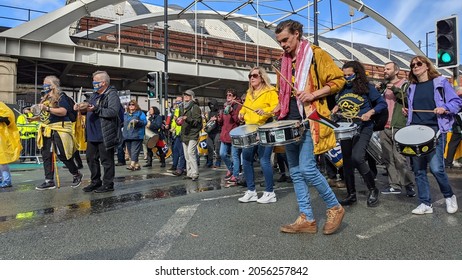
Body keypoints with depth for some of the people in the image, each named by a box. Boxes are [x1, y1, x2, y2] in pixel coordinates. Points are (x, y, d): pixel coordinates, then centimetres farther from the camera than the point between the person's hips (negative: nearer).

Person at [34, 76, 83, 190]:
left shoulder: (60, 96, -7)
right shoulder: (46, 98, 18)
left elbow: (63, 112, -20)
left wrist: (47, 108, -23)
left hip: (59, 129, -9)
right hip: (47, 130, 9)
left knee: (62, 155, -5)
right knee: (46, 156, 6)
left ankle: (77, 175, 15)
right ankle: (49, 181, 12)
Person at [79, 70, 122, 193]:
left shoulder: (112, 95, -9)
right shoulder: (94, 95, 18)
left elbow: (113, 112, -22)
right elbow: (90, 110, 26)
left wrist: (96, 109, -25)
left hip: (105, 135, -9)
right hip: (92, 135, 9)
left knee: (106, 160, 0)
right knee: (91, 159, 15)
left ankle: (108, 184, 12)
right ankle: (95, 182, 28)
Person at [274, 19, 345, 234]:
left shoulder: (315, 54, -1)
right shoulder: (284, 61, 19)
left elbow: (338, 80, -4)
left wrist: (314, 94, -16)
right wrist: (277, 109, 10)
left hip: (309, 121, -7)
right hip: (290, 121, 8)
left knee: (307, 169, -14)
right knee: (295, 172, 6)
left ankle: (335, 208, 8)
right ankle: (306, 219, 14)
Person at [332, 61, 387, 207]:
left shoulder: (367, 87, -4)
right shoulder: (342, 88, 10)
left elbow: (382, 103, -1)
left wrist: (370, 112, -17)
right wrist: (336, 107, 4)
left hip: (363, 128, -6)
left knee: (357, 158, -23)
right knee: (347, 161, 7)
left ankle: (373, 190, 0)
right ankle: (351, 194, 20)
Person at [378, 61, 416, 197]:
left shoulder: (404, 84, 4)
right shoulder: (385, 86, 22)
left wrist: (396, 89, -13)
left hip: (398, 126, -6)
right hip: (384, 127, 6)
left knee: (399, 158, -10)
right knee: (388, 158, 4)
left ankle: (409, 185, 3)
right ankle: (394, 185, 10)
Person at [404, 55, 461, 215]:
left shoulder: (440, 82, 4)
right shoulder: (412, 88, 16)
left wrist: (444, 108, -16)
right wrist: (407, 112, 7)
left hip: (435, 130, -5)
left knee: (436, 168, -12)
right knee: (418, 169, 2)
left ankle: (449, 197, 16)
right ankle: (426, 204, 12)